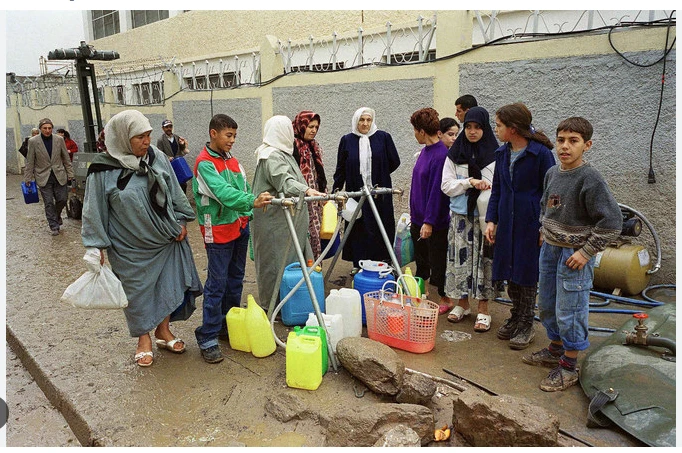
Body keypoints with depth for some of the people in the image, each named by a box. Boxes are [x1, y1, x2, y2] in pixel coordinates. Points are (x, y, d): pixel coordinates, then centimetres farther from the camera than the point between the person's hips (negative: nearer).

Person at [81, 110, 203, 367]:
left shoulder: (157, 157, -3)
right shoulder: (104, 170, -12)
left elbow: (174, 192, 7)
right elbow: (94, 211, -7)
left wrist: (181, 221, 5)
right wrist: (97, 246, -7)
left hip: (166, 240, 3)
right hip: (130, 248, -3)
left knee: (167, 286, 12)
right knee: (138, 292, 10)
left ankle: (163, 331, 33)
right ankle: (144, 339, 30)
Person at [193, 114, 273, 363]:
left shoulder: (232, 160, 12)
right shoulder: (205, 163, -14)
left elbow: (244, 188, 12)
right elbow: (223, 192, -28)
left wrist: (248, 216, 2)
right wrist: (252, 202, -42)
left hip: (239, 228, 8)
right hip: (218, 231, -8)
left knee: (235, 280, 16)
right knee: (217, 284, -4)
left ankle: (230, 325, 30)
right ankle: (208, 337, 6)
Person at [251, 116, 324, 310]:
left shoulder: (282, 153, 18)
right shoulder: (271, 156, -17)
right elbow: (284, 181, -33)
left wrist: (307, 191, 38)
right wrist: (306, 190, -47)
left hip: (287, 218, 11)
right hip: (274, 220, -10)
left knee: (290, 257, 13)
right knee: (276, 258, -3)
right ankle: (272, 304, 8)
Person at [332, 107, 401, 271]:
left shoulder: (383, 137, 2)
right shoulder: (347, 140, 5)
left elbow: (395, 162, 7)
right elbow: (340, 168, 8)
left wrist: (378, 175, 11)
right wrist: (336, 190, 3)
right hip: (356, 193, 1)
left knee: (382, 227, 5)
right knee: (358, 228, 4)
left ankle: (384, 262, 16)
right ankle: (358, 263, 15)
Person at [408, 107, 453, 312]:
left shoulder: (441, 155, -20)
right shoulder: (425, 151, 8)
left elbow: (437, 191, -23)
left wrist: (429, 222, -22)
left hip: (435, 223, -9)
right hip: (418, 218, 9)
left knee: (438, 262, 5)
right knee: (421, 261, 19)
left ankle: (446, 299, 21)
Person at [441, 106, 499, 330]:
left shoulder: (495, 155, 0)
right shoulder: (454, 154, 5)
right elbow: (446, 186, 0)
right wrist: (470, 182, -14)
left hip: (485, 217, -2)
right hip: (460, 216, 2)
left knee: (483, 260, 2)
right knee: (460, 259, 7)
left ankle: (483, 310, 13)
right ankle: (462, 304, 23)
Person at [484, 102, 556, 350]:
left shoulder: (540, 153, -12)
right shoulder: (502, 153, 7)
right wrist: (491, 220, 5)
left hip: (531, 223, -6)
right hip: (507, 223, 6)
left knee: (527, 274, 5)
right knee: (510, 274, 13)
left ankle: (526, 325, 20)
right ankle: (515, 317, 31)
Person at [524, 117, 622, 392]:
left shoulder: (590, 179, -18)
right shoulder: (552, 173, 4)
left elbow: (612, 221, -18)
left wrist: (587, 251, -18)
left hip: (574, 255, -8)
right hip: (549, 249, 8)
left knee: (570, 312, 1)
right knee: (547, 305, 19)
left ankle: (568, 367, 18)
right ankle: (555, 351, 39)